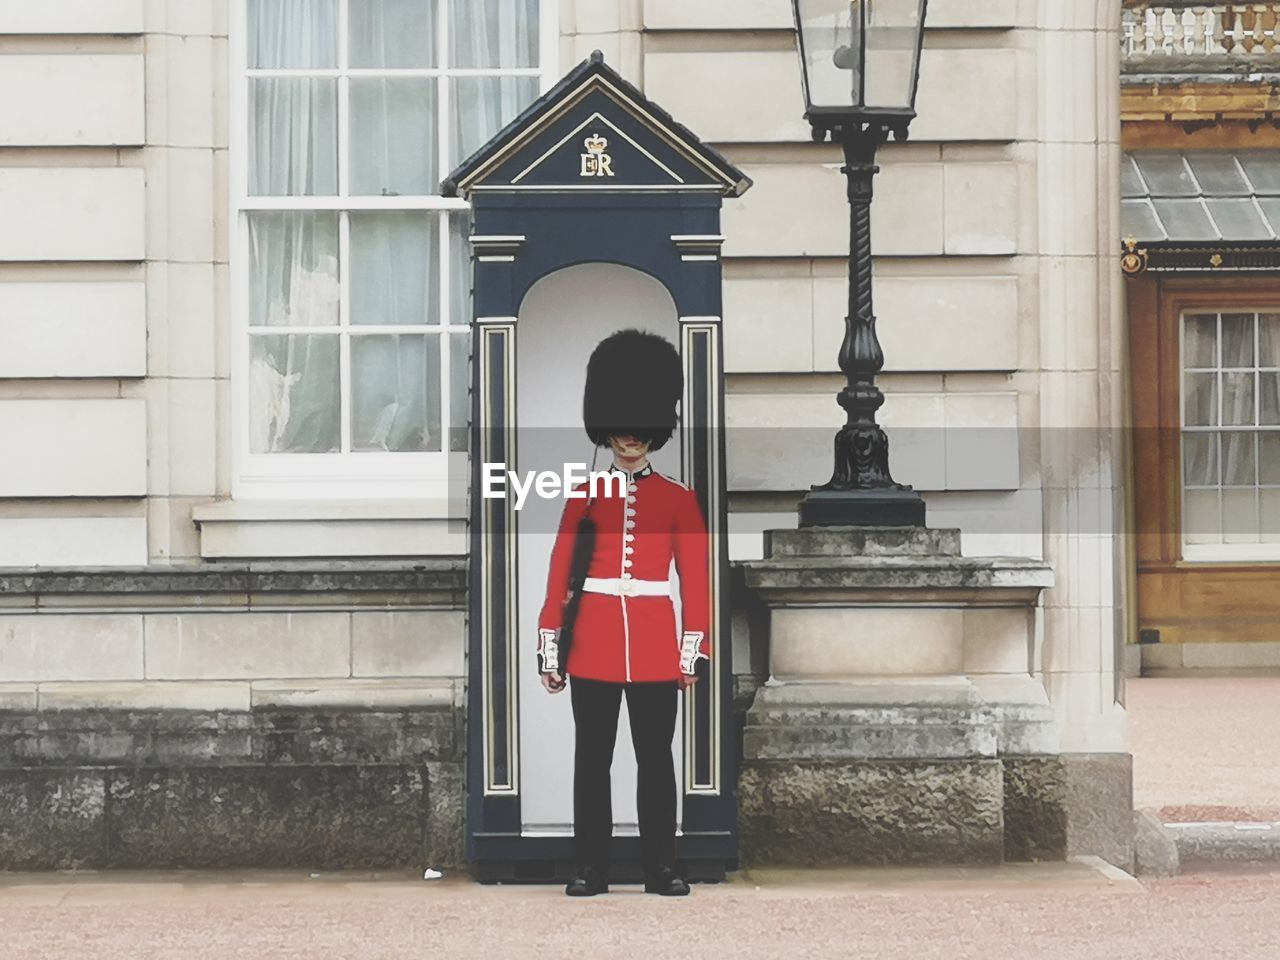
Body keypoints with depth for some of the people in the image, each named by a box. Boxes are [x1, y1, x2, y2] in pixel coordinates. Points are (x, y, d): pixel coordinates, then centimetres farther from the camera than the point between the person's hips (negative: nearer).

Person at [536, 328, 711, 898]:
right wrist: (550, 651, 0)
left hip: (655, 646, 0)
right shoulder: (584, 497, 6)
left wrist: (694, 650, -1)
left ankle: (661, 868, 9)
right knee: (592, 759, 3)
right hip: (594, 646, 0)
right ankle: (590, 869, 8)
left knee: (655, 757, 3)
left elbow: (696, 579, 5)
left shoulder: (679, 499, 6)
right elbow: (560, 576, 5)